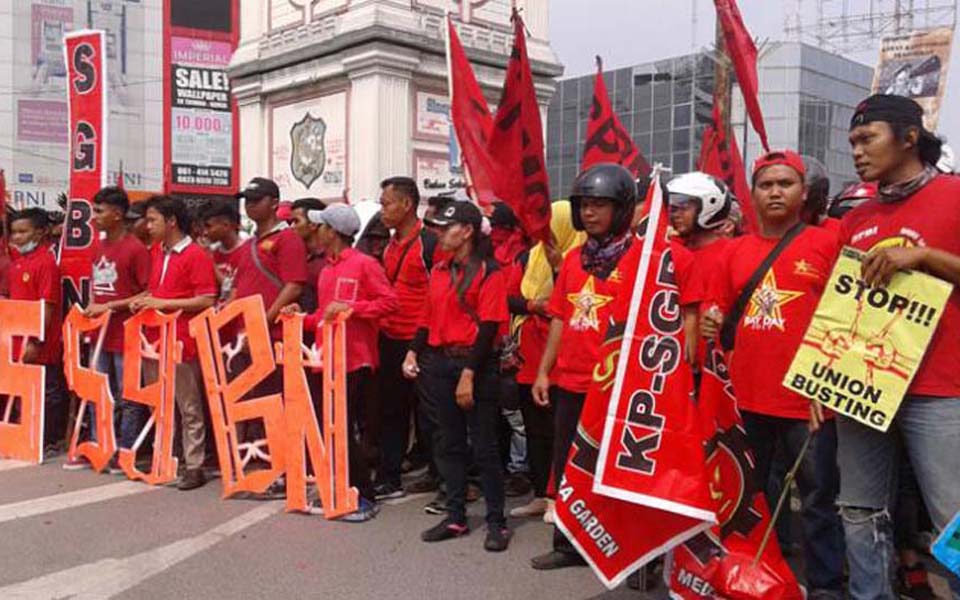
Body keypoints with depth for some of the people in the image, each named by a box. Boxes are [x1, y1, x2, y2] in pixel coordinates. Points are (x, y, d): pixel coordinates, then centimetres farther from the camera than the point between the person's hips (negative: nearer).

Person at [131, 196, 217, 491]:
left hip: (182, 341, -8)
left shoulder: (196, 255, -10)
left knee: (189, 408, 1)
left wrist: (163, 303, -17)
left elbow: (207, 300, -16)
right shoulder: (157, 252, 12)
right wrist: (142, 300, 5)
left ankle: (194, 466, 9)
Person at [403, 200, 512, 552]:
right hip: (438, 363, 7)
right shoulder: (439, 270, 12)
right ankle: (455, 517, 24)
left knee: (484, 446, 1)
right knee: (448, 442, 13)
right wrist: (414, 353, 3)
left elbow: (488, 327, -14)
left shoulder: (488, 272, -9)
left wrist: (469, 374, -19)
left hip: (475, 365, -7)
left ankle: (496, 522, 13)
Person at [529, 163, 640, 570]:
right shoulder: (574, 258, 11)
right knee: (567, 468, 15)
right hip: (569, 383, 7)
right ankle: (569, 544, 31)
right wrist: (543, 372, 10)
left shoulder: (639, 255, -8)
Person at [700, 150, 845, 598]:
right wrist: (710, 325, -5)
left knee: (818, 499, 5)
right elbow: (717, 313, 15)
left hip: (808, 397, -4)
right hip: (747, 396, 4)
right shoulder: (734, 251, 10)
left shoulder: (826, 245, -2)